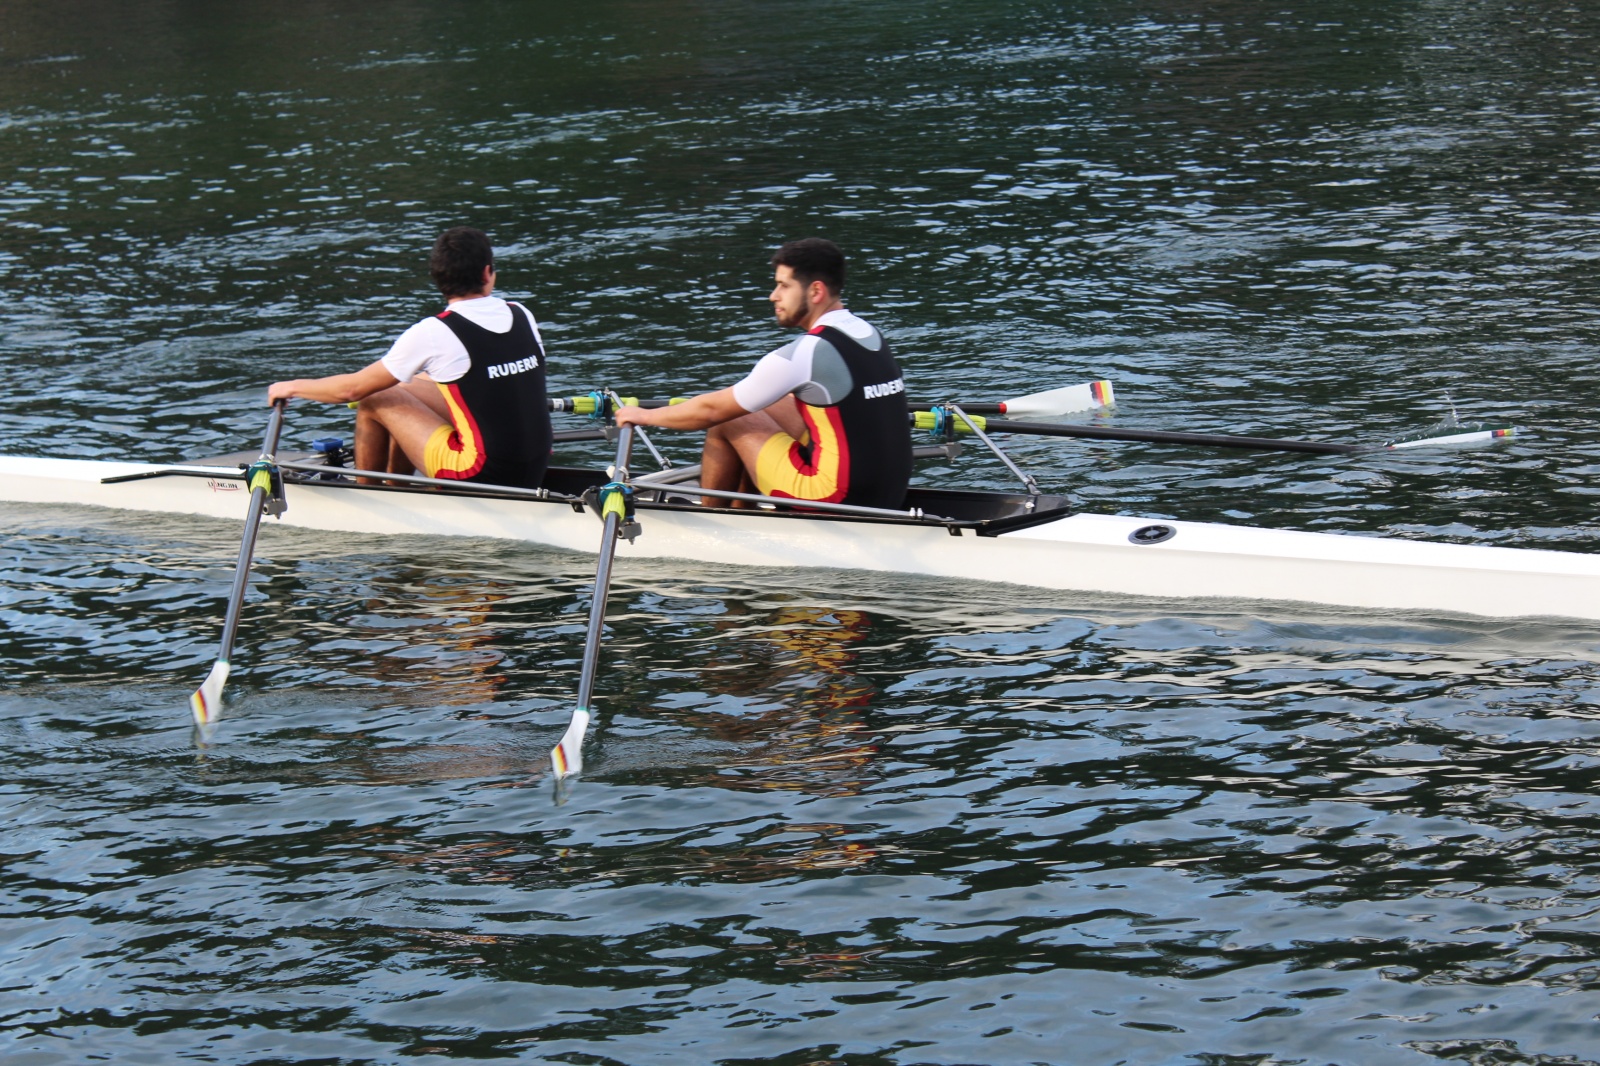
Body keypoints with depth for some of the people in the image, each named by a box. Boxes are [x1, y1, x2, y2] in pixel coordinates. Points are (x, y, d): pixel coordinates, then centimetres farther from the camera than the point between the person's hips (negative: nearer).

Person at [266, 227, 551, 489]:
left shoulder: (433, 333, -13)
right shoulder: (523, 316, 3)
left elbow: (352, 389, -4)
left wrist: (292, 387, 14)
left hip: (482, 475, -6)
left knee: (376, 400, 10)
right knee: (408, 390, 23)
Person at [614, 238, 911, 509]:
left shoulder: (802, 355, -17)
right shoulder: (872, 338, 7)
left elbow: (712, 410, -6)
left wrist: (644, 416, 10)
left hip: (839, 502, -8)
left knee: (727, 421, 6)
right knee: (765, 406, 22)